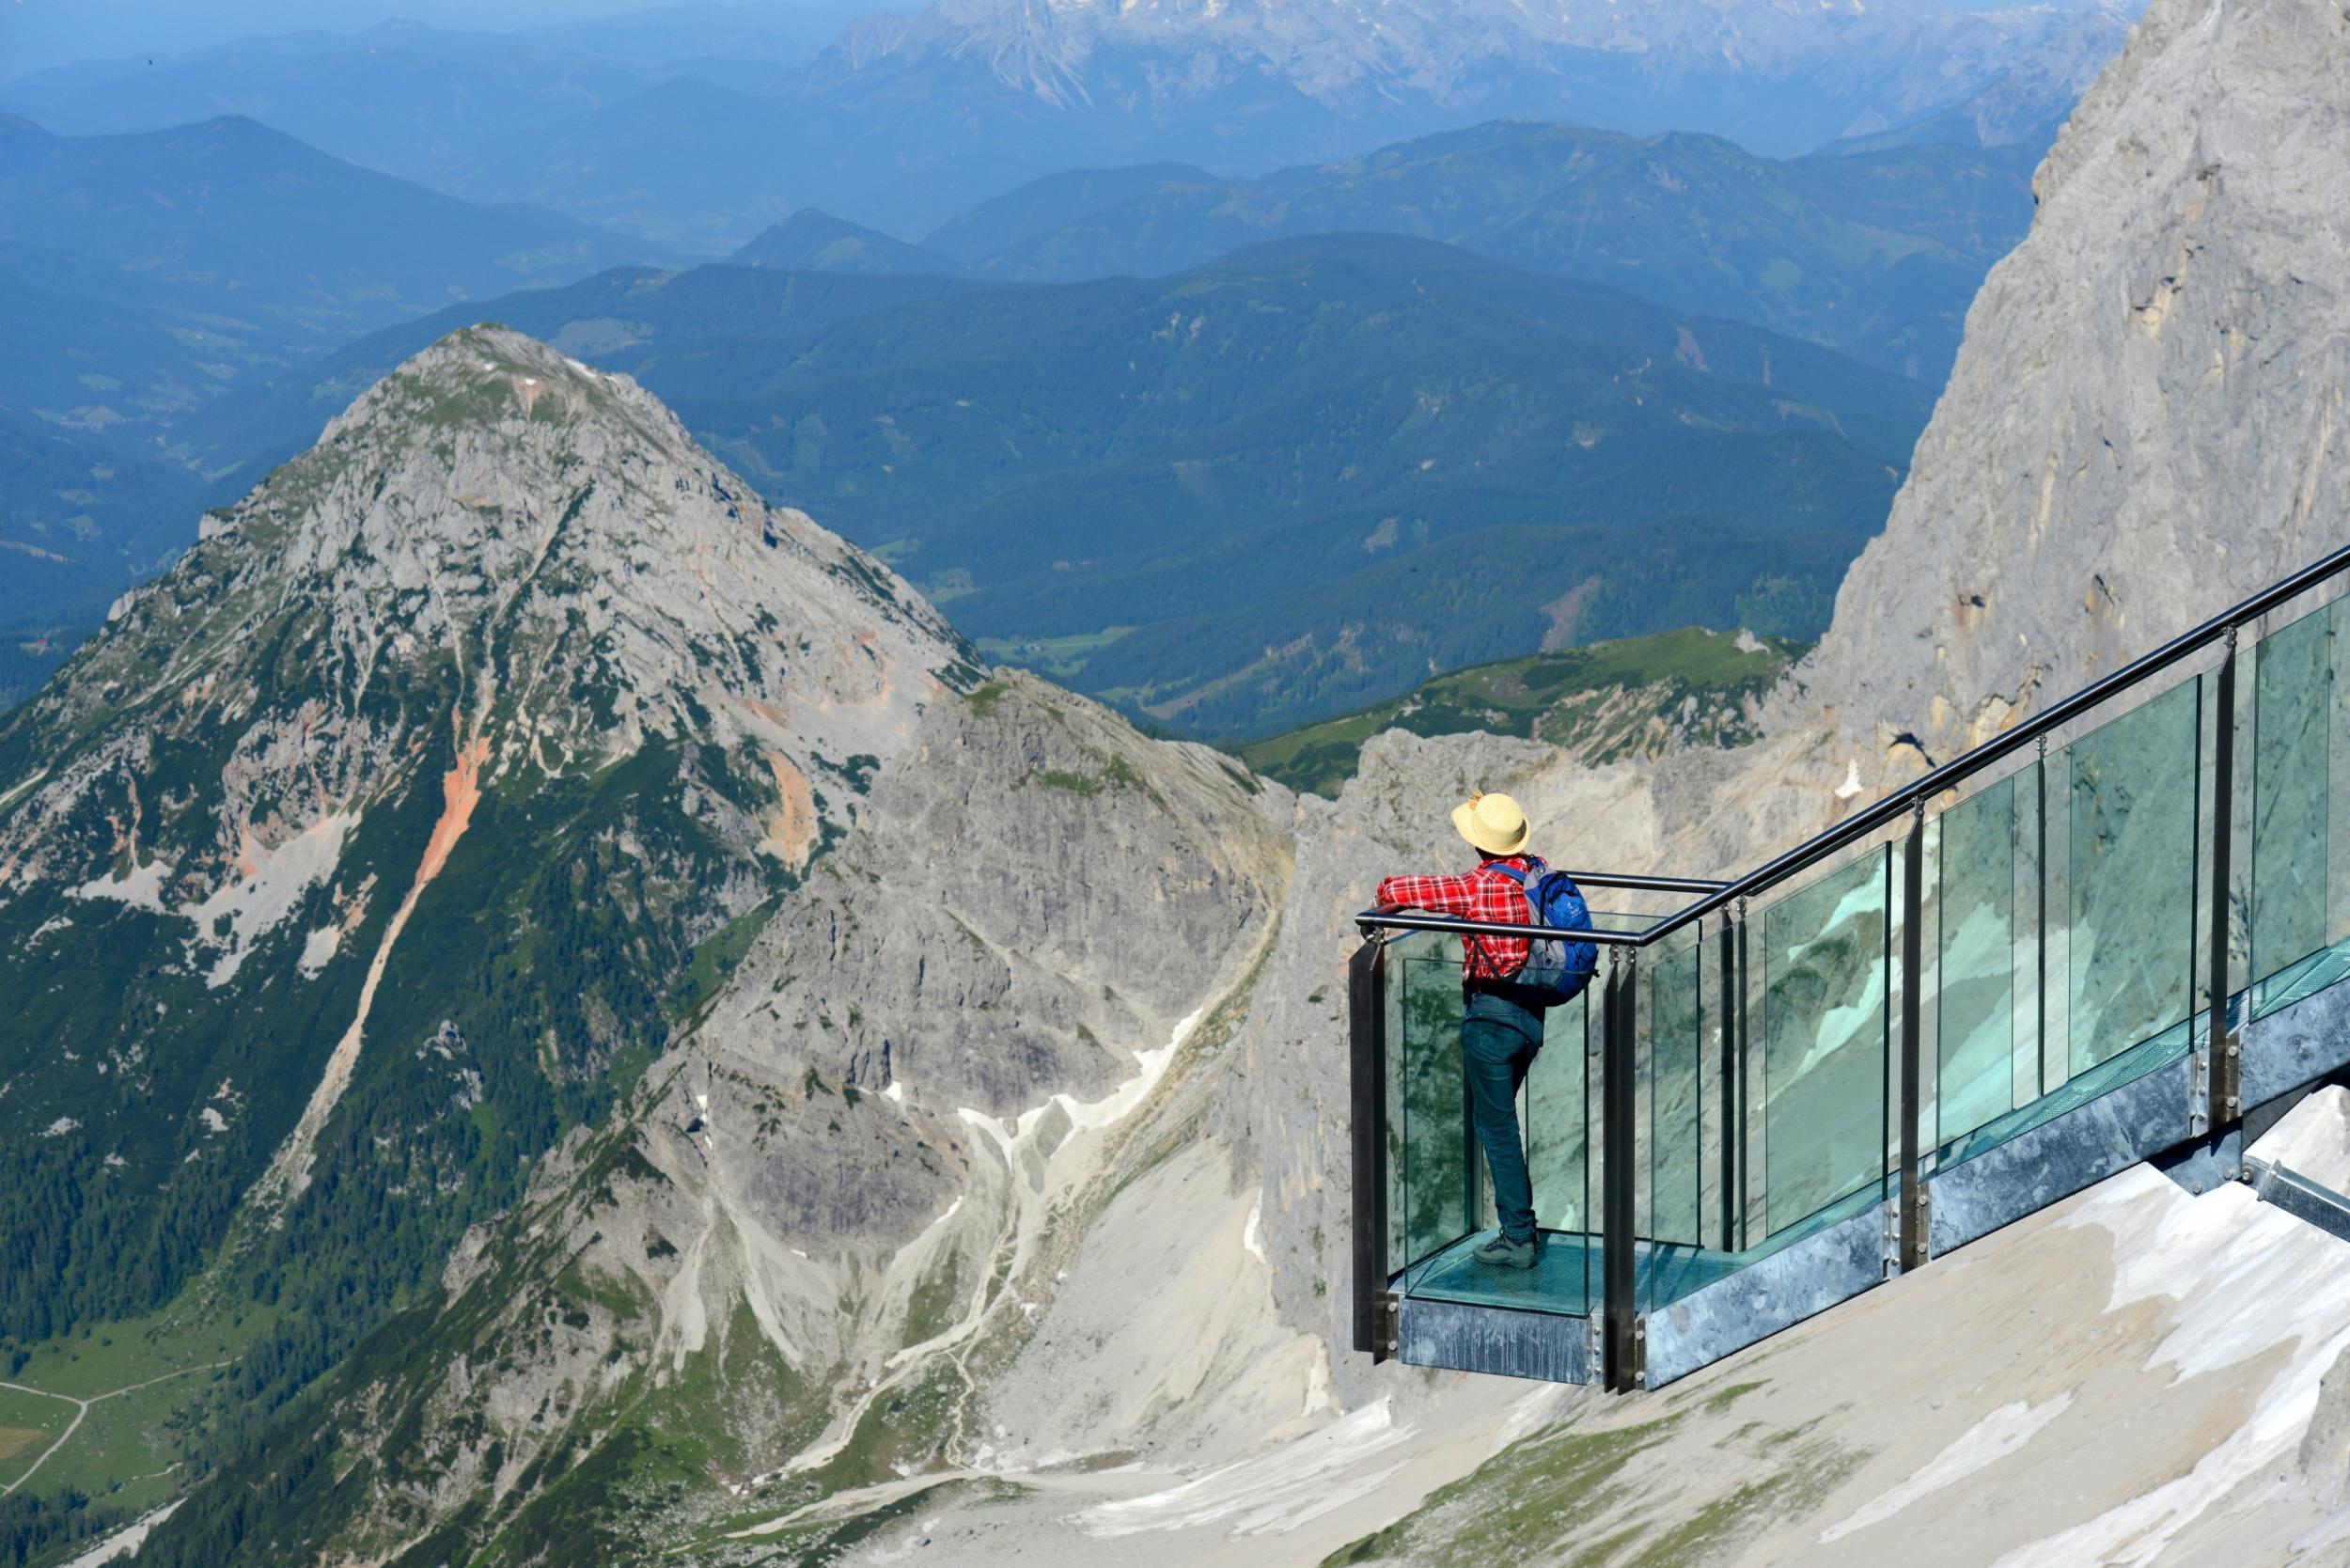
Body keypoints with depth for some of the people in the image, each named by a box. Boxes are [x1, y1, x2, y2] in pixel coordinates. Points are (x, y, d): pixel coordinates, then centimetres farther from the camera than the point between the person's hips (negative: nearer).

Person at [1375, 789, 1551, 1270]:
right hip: (1533, 1011, 7)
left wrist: (1387, 893, 3)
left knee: (1496, 1126, 2)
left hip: (1492, 1013, -7)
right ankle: (1519, 1220, 27)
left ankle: (1519, 1237, 4)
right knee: (1497, 1117, 22)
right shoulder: (1535, 872, 2)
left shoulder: (1477, 888, -19)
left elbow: (1395, 891, -21)